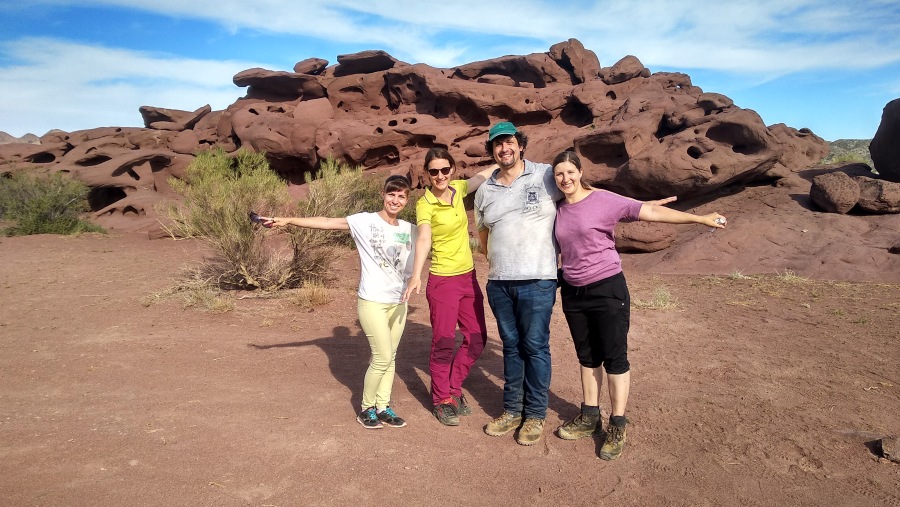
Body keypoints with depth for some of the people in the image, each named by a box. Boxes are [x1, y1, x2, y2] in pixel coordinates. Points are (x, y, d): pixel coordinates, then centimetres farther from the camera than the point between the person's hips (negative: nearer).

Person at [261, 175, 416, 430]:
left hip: (399, 302, 5)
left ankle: (383, 407, 23)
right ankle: (366, 408, 15)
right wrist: (287, 220, -15)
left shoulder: (409, 230, 7)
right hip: (372, 301, -5)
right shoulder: (364, 222, -7)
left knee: (389, 357, 9)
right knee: (382, 357, -5)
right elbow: (325, 222, -11)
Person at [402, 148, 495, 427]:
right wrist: (416, 276, -46)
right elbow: (423, 239, -33)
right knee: (444, 343, 2)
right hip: (443, 281, -6)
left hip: (468, 276, 7)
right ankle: (442, 400, 20)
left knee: (477, 338, 11)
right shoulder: (425, 204, -16)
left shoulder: (458, 189, 1)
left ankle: (453, 388, 29)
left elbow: (485, 174, 19)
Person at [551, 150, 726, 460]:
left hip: (607, 290, -5)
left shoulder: (603, 200, -9)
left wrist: (699, 218, -19)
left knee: (614, 357, 1)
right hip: (572, 293, 5)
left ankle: (617, 427, 13)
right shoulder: (558, 210, 6)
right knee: (587, 356, 15)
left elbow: (651, 212, -14)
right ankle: (590, 418, 28)